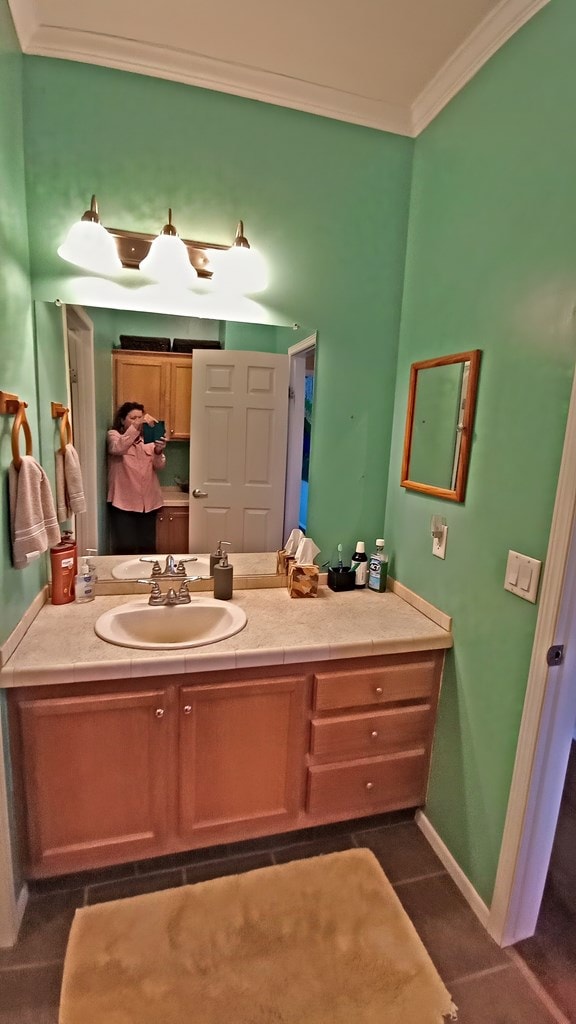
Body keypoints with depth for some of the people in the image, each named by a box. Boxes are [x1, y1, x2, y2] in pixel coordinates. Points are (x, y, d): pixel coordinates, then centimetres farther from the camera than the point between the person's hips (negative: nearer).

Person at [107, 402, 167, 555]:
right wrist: (137, 426, -32)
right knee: (125, 547, -2)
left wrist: (158, 452, -23)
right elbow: (118, 448, -24)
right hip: (123, 502, -3)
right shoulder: (114, 435, 1)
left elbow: (159, 466, -1)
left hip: (148, 502, 4)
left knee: (148, 546, 11)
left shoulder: (148, 438, 10)